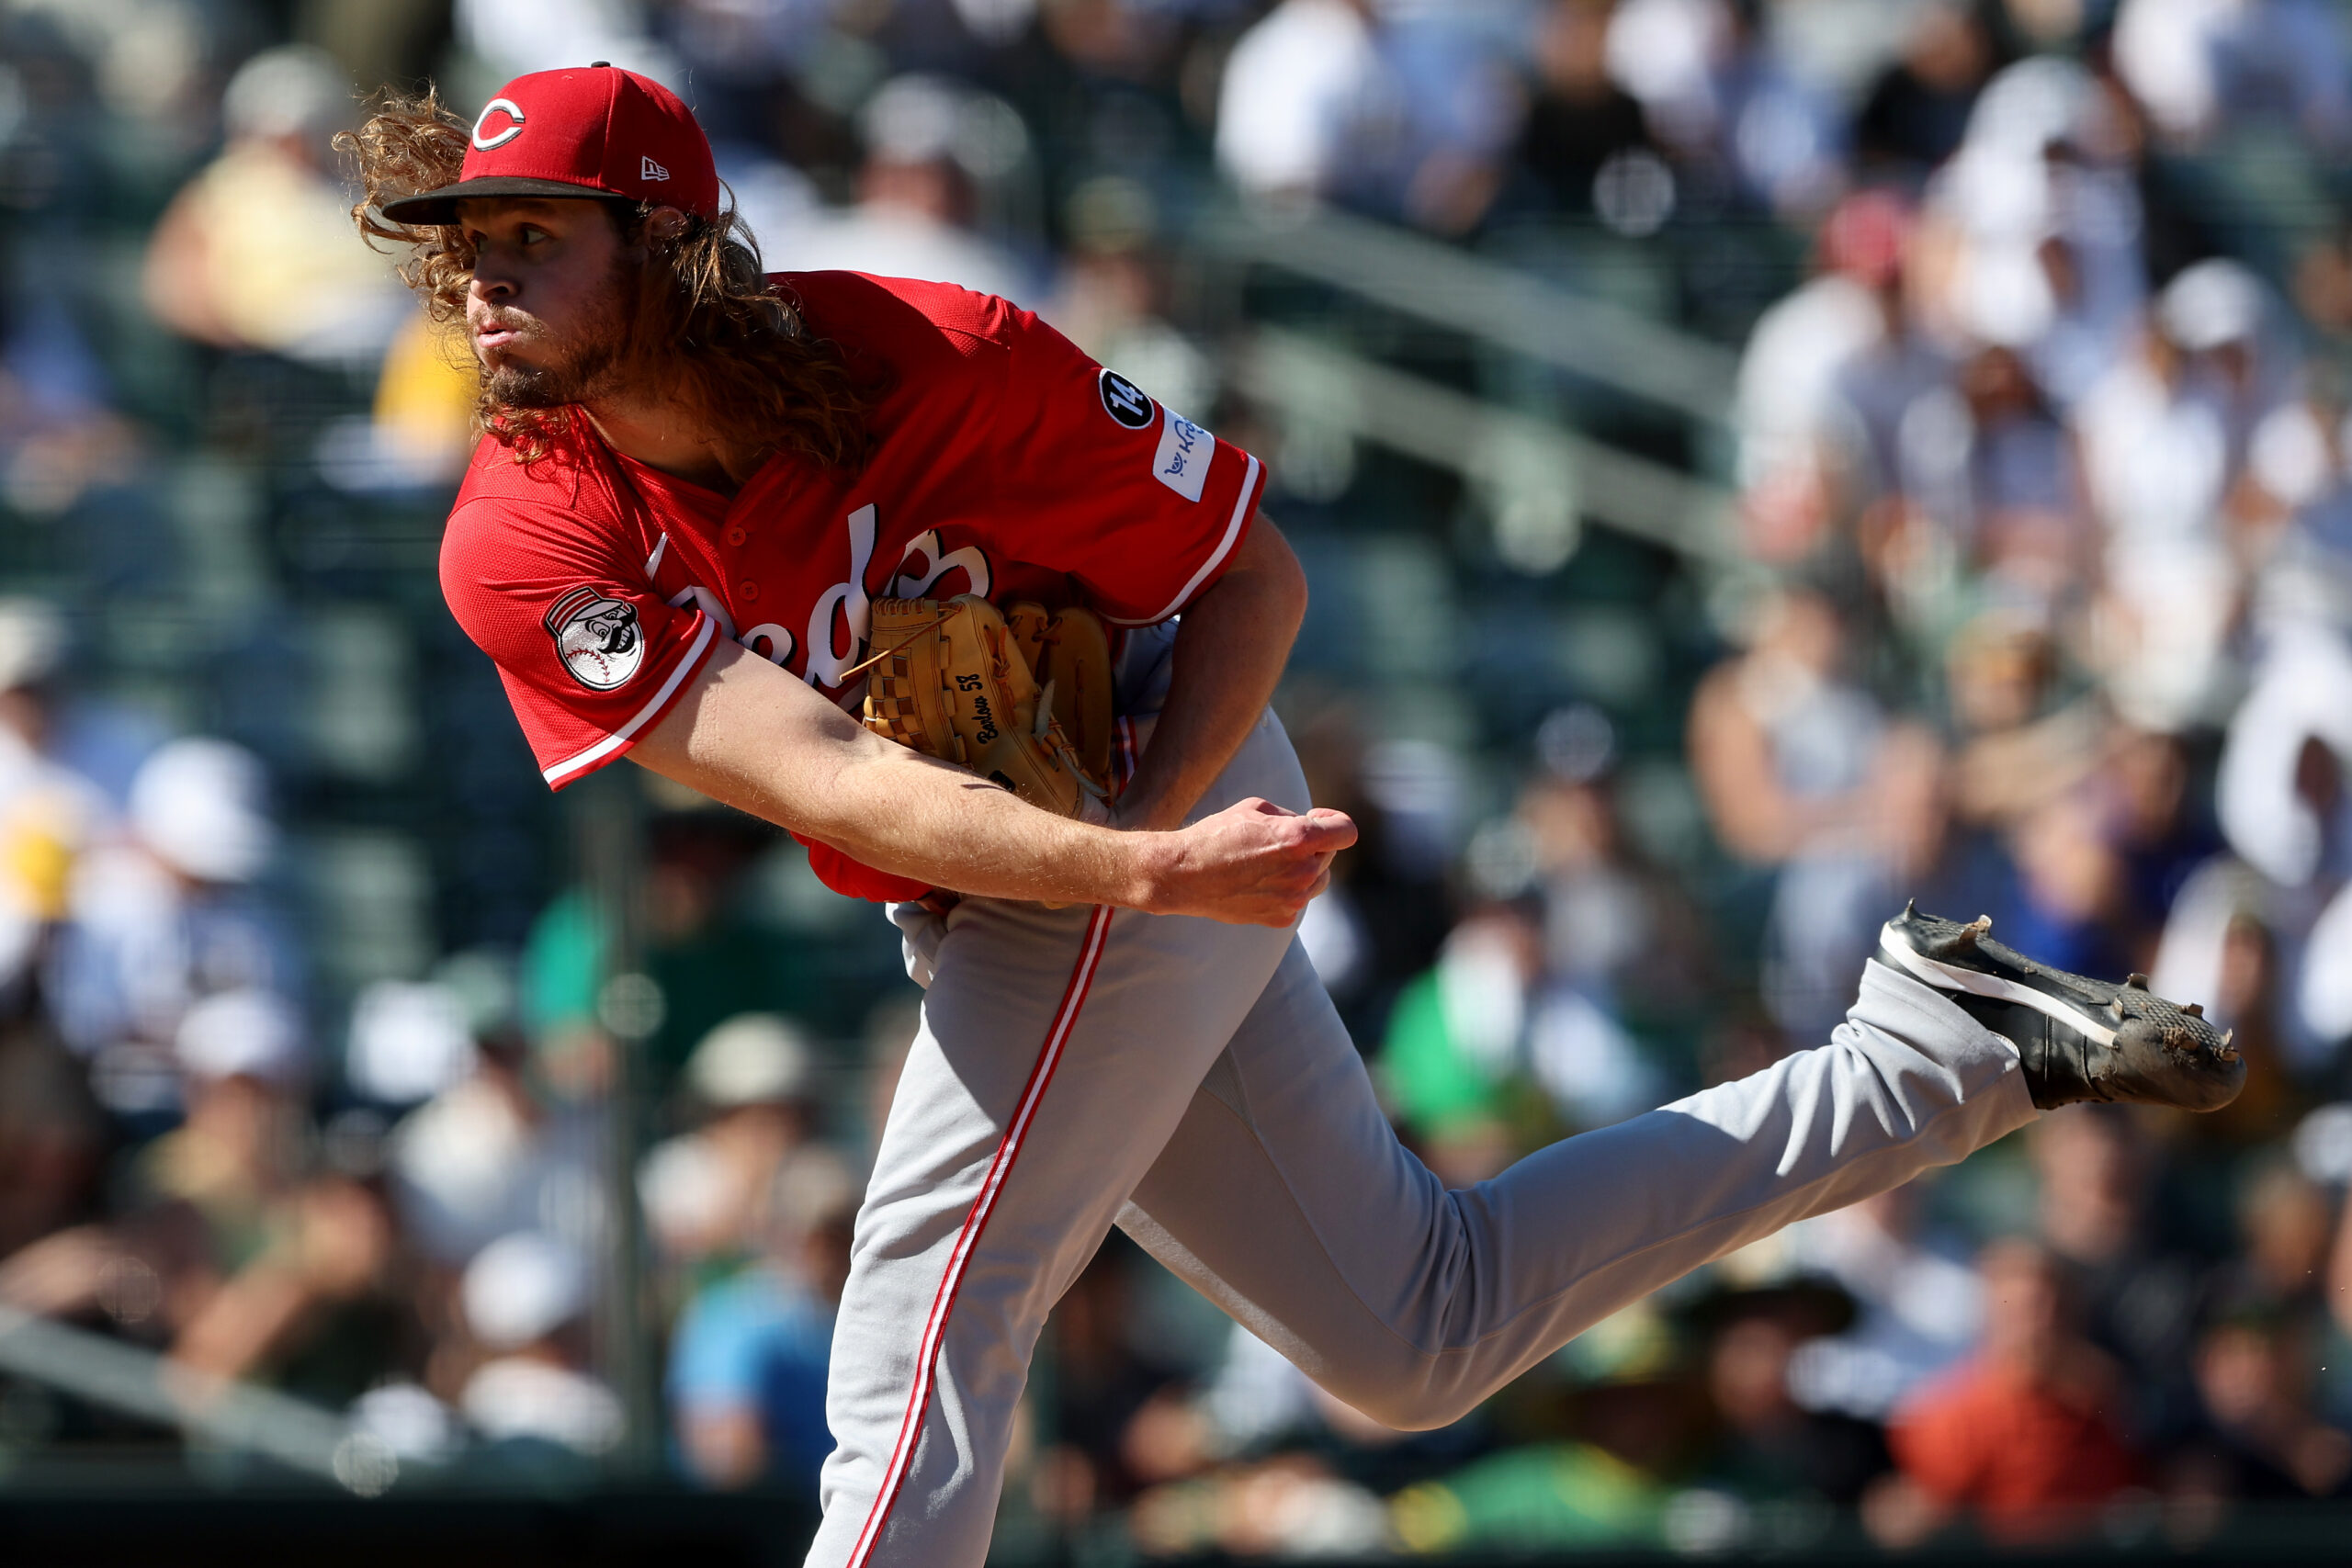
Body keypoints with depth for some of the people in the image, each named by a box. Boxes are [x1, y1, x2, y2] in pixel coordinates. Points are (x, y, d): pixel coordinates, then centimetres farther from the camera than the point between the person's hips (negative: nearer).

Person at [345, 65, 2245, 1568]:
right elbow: (821, 779, -28)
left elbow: (1255, 573, -11)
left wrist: (1145, 823, -28)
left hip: (1162, 814, -6)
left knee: (922, 1323, -17)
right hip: (989, 898, 6)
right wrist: (1151, 875, -41)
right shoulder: (526, 551, -16)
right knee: (1420, 1334, 15)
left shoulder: (929, 360, -23)